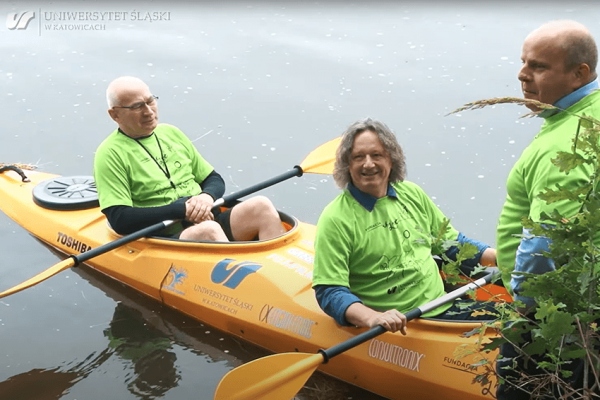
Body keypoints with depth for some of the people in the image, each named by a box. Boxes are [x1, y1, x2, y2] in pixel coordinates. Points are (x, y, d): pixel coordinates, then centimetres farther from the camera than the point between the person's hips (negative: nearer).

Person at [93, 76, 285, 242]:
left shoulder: (171, 133, 18)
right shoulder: (111, 154, -1)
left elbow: (215, 180, 22)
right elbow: (120, 220, -11)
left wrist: (207, 196, -4)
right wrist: (182, 208, -15)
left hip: (206, 220, 6)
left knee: (261, 205, -20)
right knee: (208, 231, -37)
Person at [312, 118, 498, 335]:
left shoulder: (411, 194, 11)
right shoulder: (335, 220, -8)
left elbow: (451, 241, 24)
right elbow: (329, 292, -14)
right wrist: (373, 318, -32)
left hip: (445, 307, 7)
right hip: (398, 326, -6)